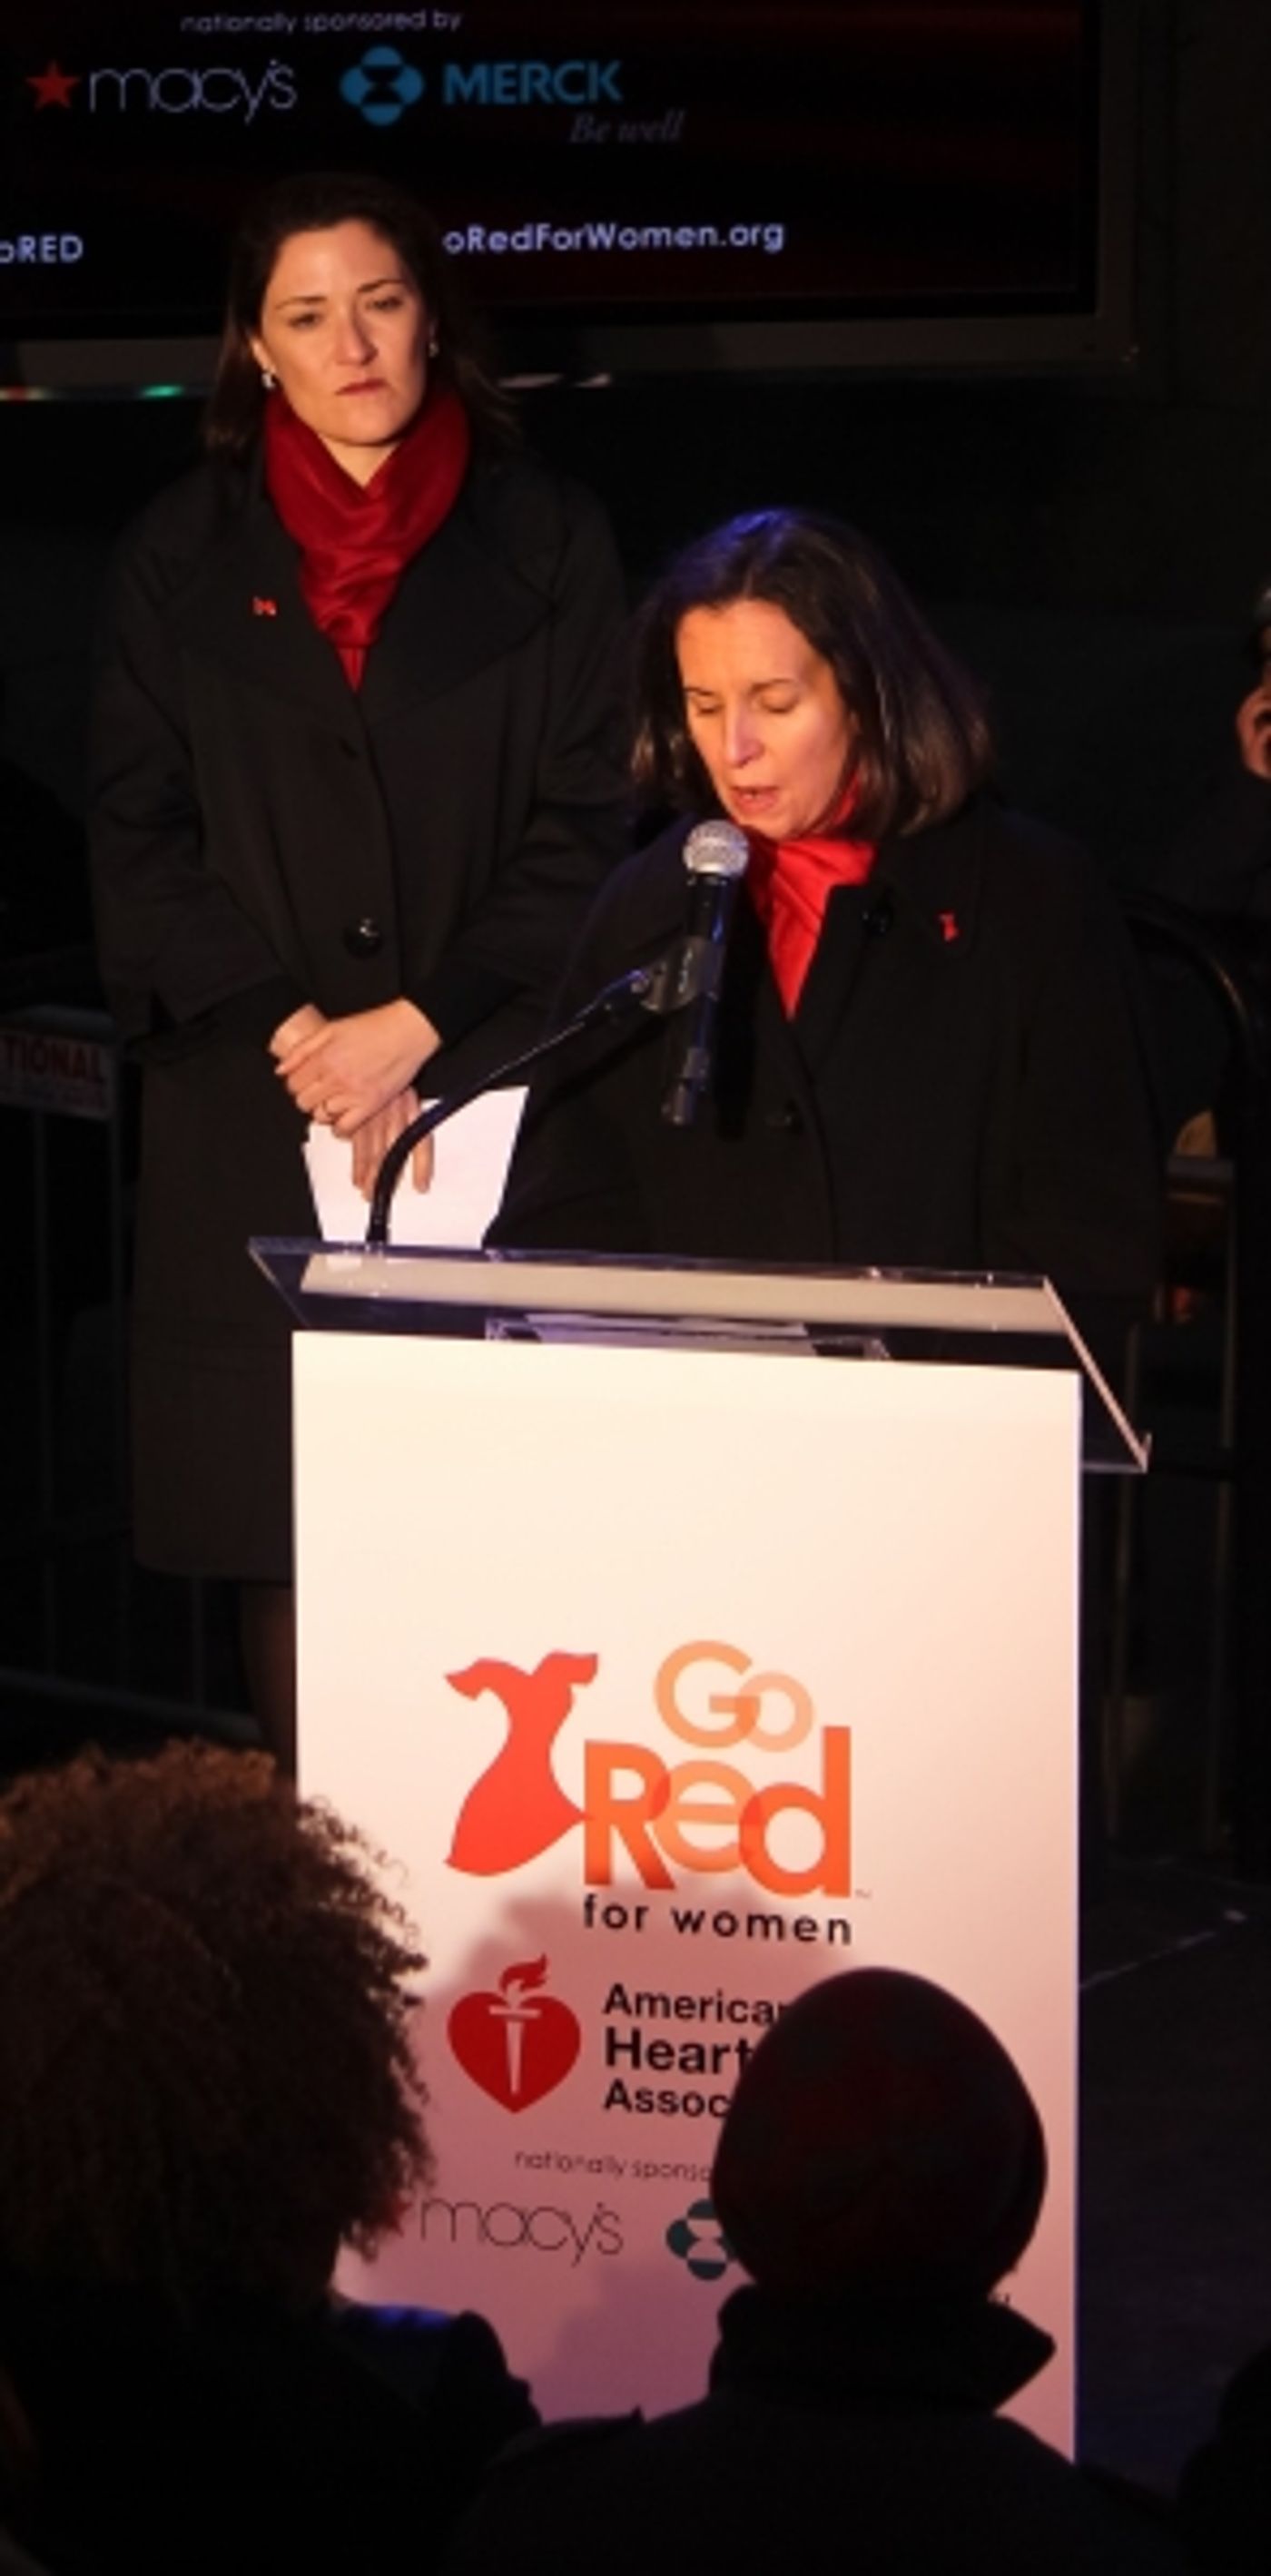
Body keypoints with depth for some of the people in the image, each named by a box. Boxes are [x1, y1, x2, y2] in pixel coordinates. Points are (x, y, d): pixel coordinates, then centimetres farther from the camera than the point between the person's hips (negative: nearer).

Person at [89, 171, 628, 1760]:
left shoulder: (547, 545, 8)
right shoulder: (182, 559, 11)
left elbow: (586, 831, 2)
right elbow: (139, 839, 6)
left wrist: (416, 1029, -9)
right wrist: (293, 1034, -8)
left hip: (489, 1108, -1)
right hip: (251, 1133, 1)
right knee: (285, 1545, -2)